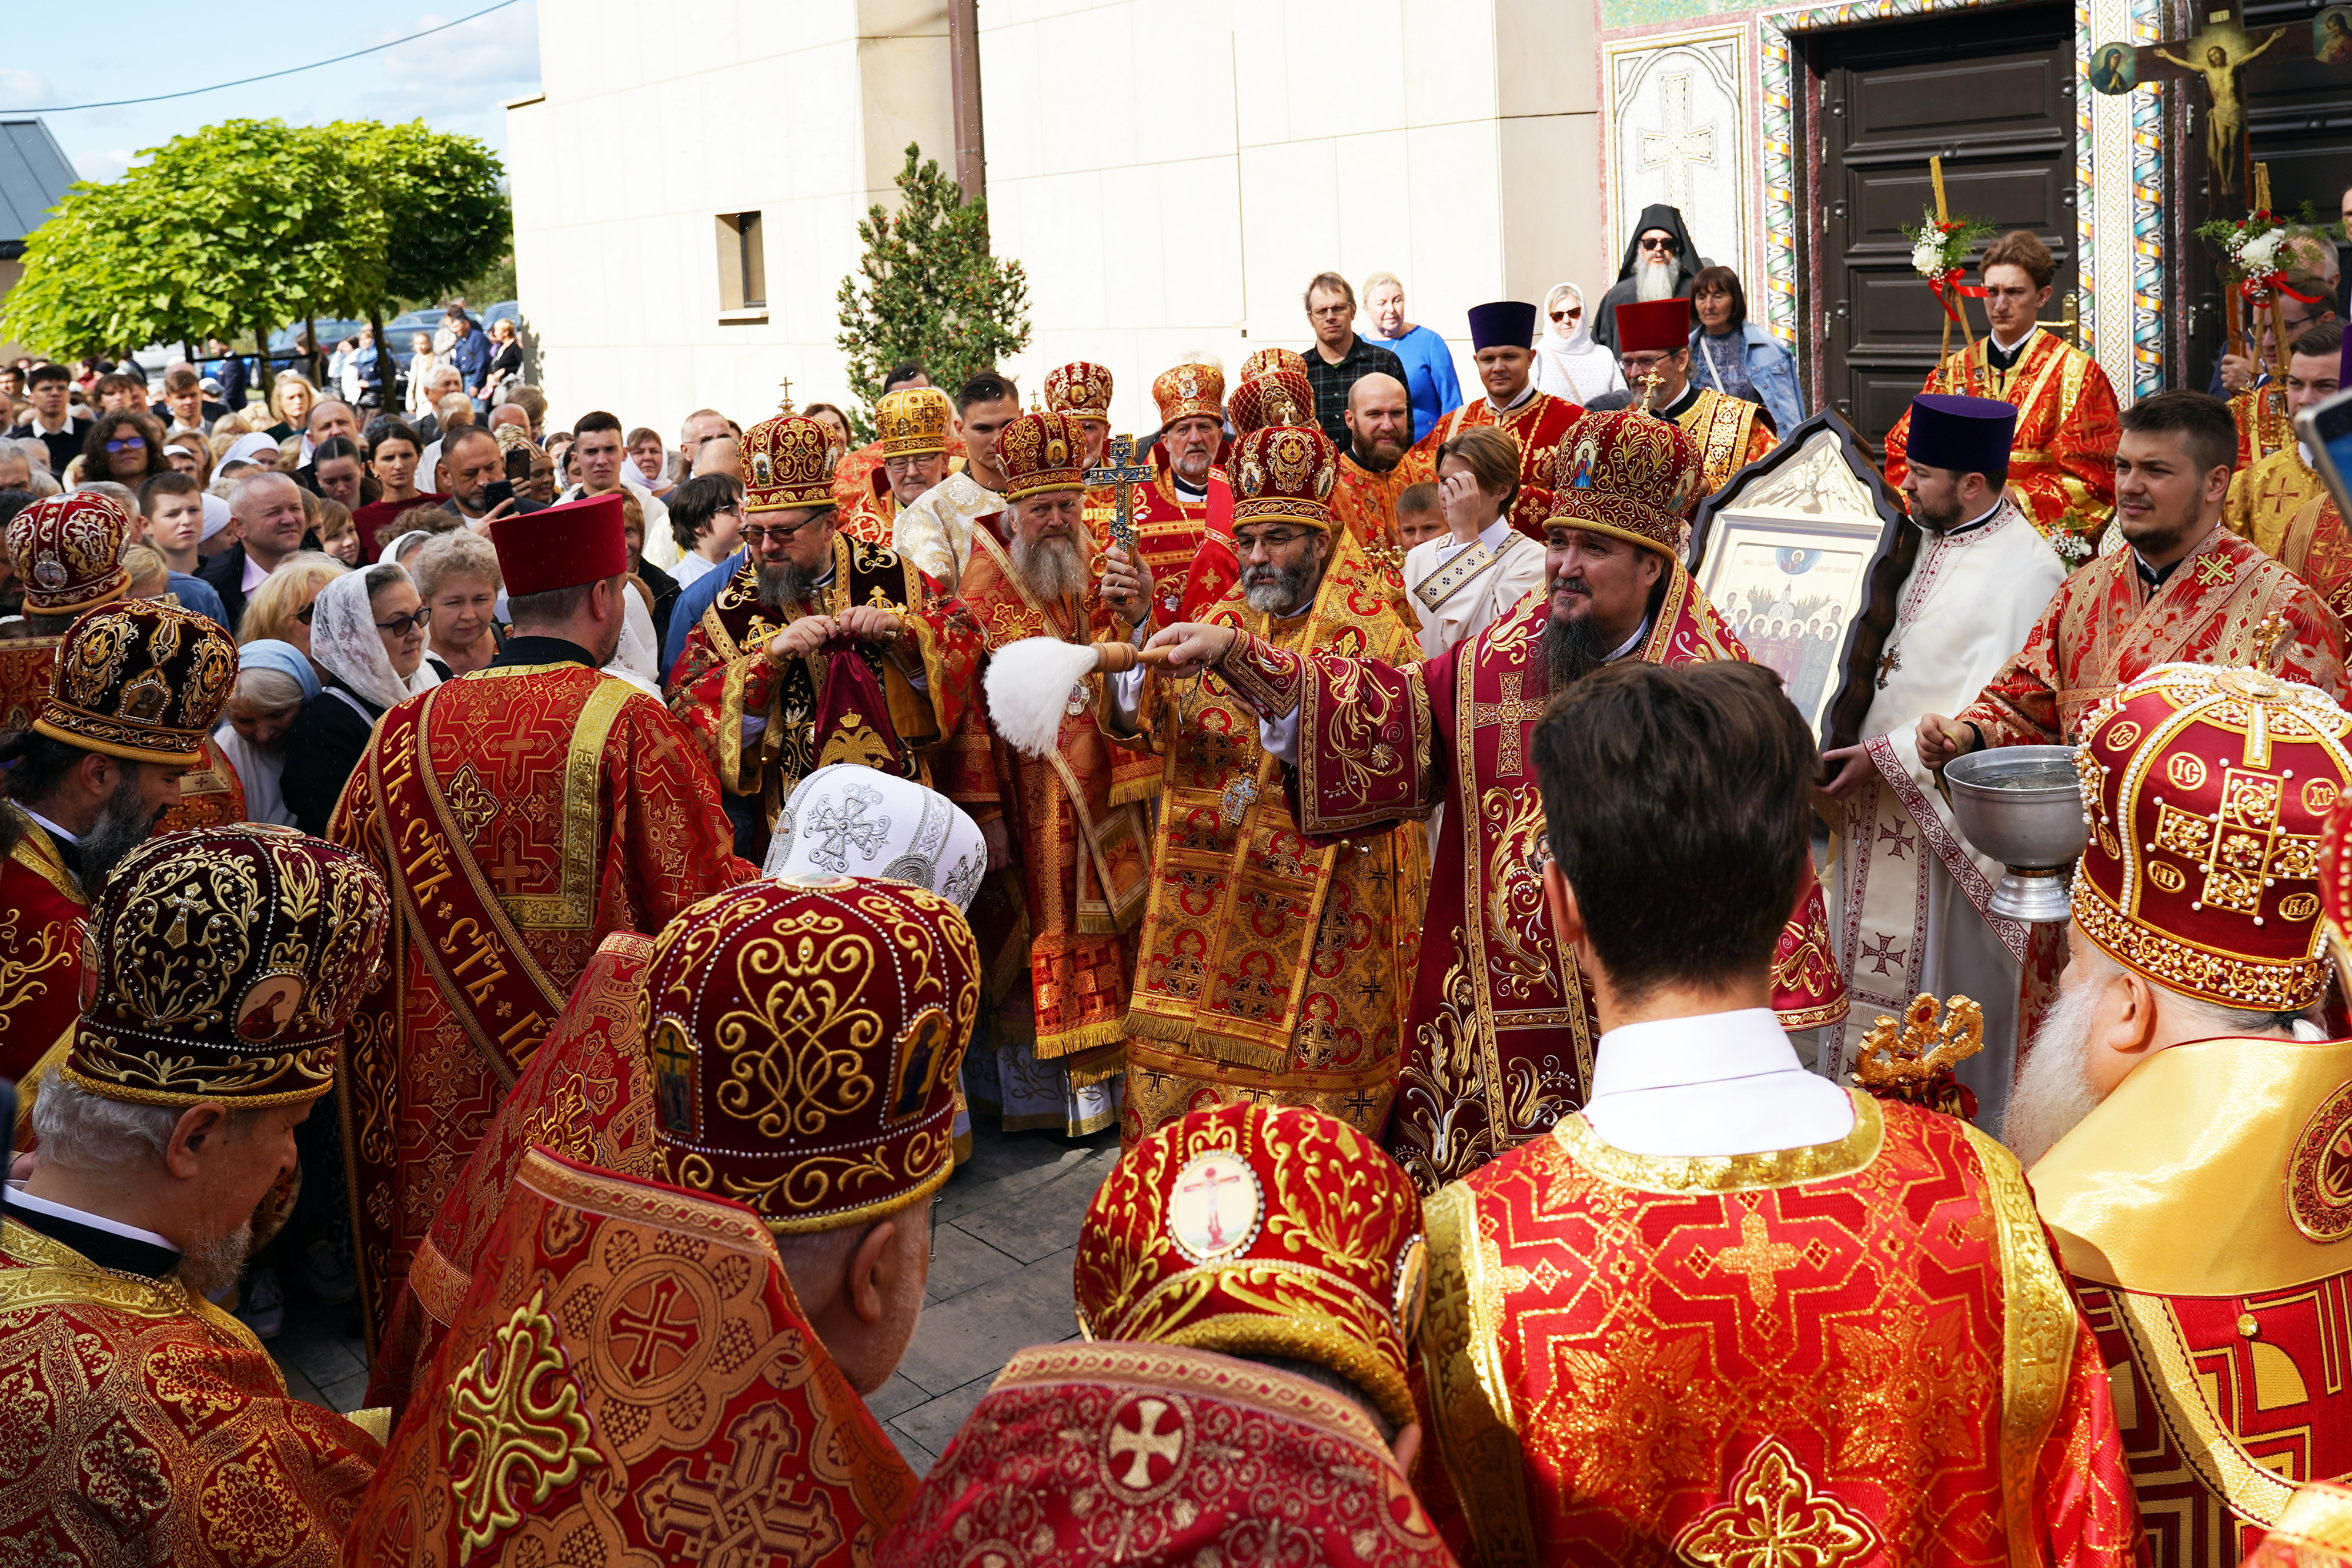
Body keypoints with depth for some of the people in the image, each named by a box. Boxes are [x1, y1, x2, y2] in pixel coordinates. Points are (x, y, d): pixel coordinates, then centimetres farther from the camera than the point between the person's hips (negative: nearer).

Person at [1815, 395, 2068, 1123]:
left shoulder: (2023, 570, -19)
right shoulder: (1936, 540, 8)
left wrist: (1884, 755, -21)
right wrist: (1861, 751, 8)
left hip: (1952, 803, -8)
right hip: (1890, 793, 8)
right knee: (1882, 956, 16)